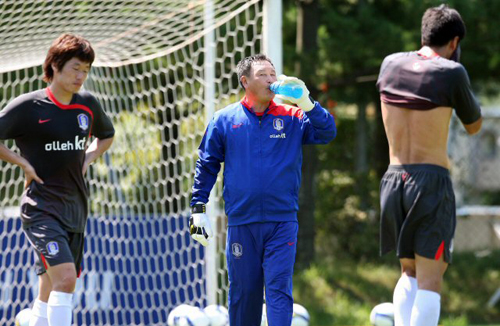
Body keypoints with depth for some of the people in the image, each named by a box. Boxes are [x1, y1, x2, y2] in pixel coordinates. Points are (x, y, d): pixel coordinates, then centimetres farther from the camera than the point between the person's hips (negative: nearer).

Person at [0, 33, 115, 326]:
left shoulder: (88, 104, 8)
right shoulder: (28, 106, -8)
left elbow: (107, 135, 28)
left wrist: (89, 158, 11)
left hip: (76, 208, 6)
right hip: (42, 207, -6)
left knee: (49, 292, 9)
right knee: (65, 277, -22)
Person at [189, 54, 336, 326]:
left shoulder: (291, 117, 6)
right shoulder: (224, 120, 6)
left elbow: (327, 133, -3)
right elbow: (206, 166, 10)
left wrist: (306, 103, -15)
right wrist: (198, 209, 6)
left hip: (282, 223, -1)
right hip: (241, 224, 1)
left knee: (279, 288, -8)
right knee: (243, 292, 8)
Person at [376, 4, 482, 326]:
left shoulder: (391, 64, 8)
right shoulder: (451, 73, -7)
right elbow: (474, 126, 8)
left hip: (394, 179, 5)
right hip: (433, 182, -5)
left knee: (410, 272, 19)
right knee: (430, 280, -5)